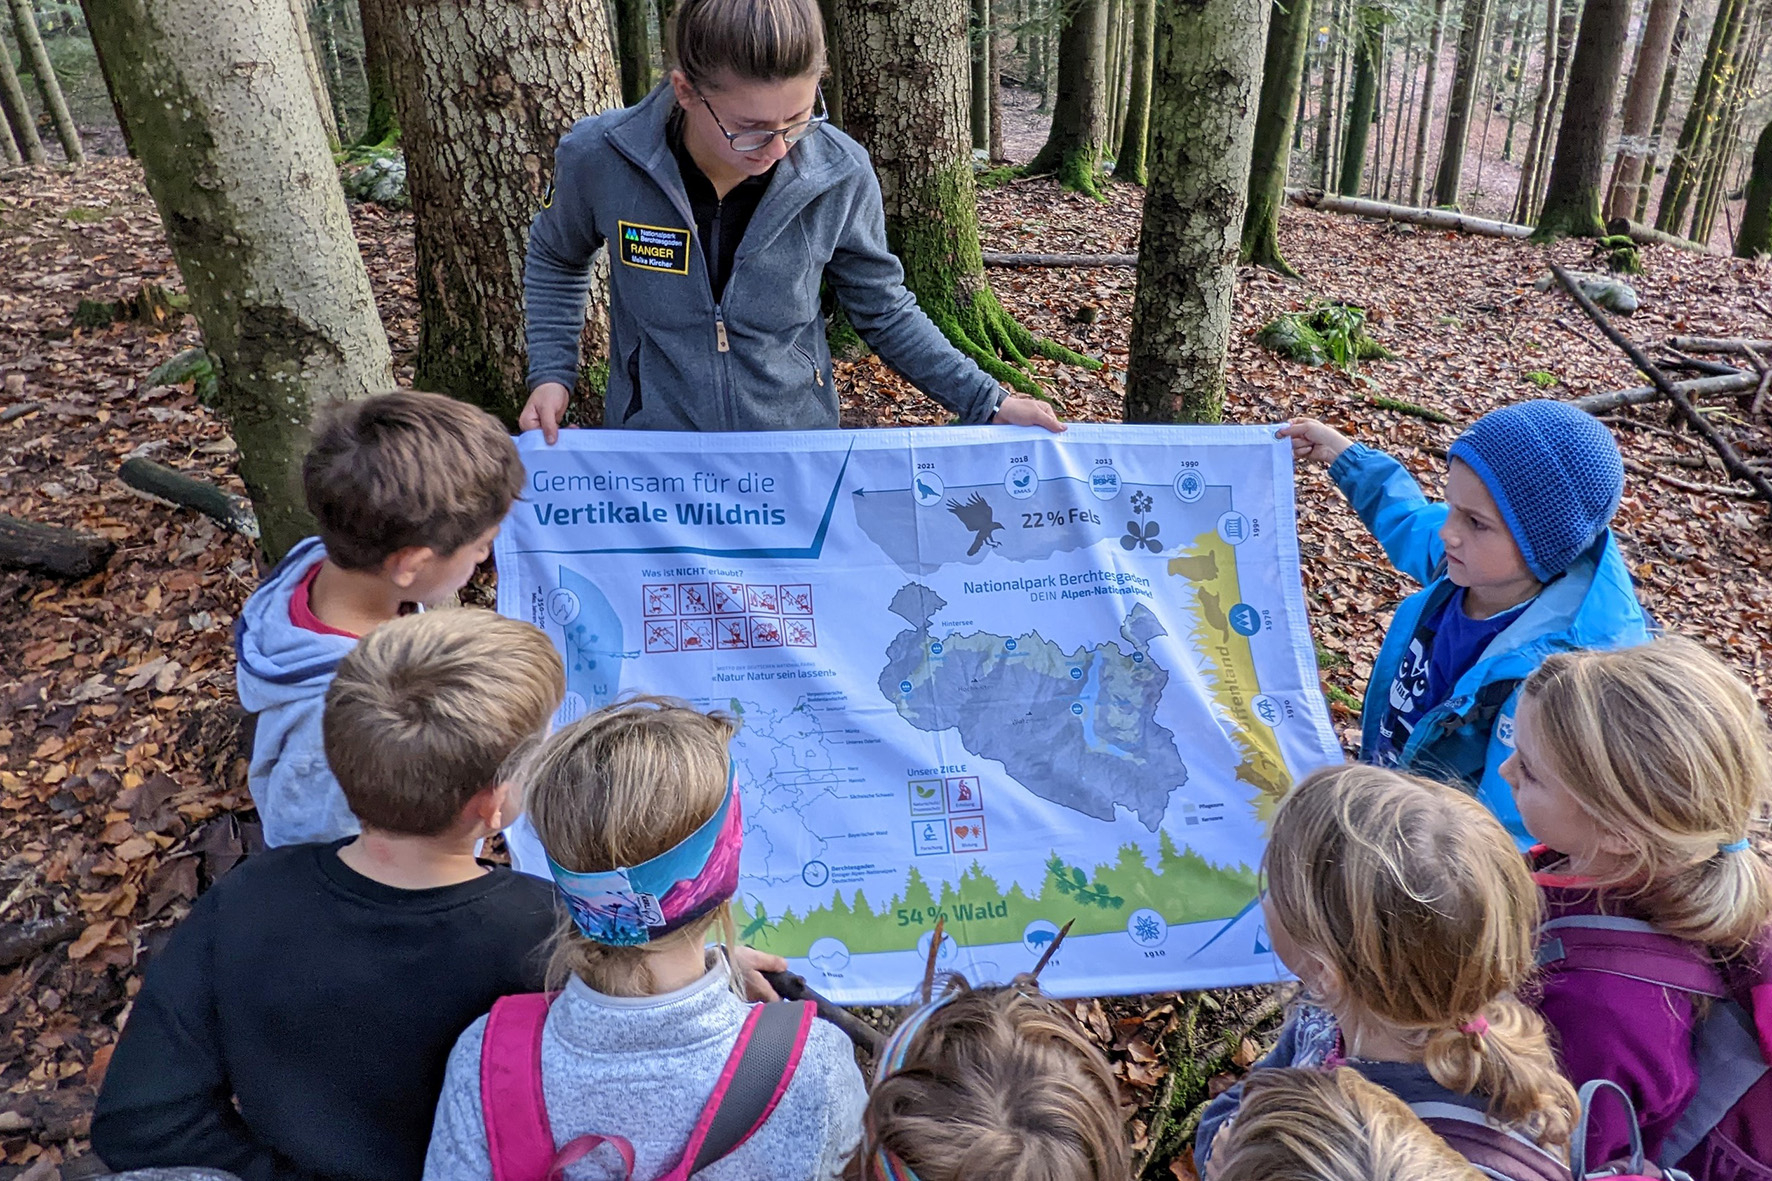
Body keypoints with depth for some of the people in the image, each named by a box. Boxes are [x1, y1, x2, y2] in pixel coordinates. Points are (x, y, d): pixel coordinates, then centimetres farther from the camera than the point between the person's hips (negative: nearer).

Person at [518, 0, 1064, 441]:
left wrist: (988, 402, -6)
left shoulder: (840, 174, -17)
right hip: (651, 460, 0)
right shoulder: (599, 158, -18)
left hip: (802, 449, 1)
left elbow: (884, 310, -2)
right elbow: (556, 261, 5)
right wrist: (552, 373, -8)